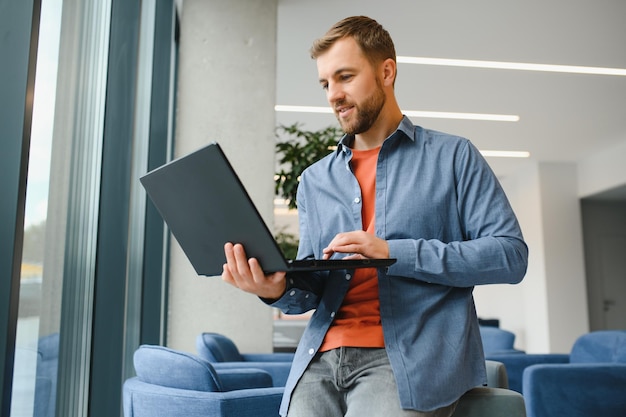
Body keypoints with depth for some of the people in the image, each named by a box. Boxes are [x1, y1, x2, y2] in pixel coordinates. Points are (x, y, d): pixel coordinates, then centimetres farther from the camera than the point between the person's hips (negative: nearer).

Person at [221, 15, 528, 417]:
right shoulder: (314, 181, 16)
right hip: (321, 356, 4)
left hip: (413, 354, -3)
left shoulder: (452, 156, 5)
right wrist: (279, 289, -11)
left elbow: (510, 254, -4)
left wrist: (395, 253, -13)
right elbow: (312, 290, 14)